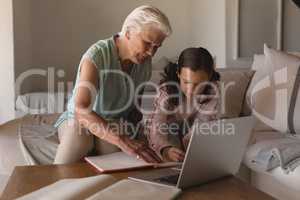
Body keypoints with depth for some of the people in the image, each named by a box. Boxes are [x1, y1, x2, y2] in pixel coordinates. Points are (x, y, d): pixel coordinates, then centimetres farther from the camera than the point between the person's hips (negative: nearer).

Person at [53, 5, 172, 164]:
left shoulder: (145, 63, -6)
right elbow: (81, 110, -41)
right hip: (78, 120, -3)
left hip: (114, 125, 4)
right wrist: (122, 140, -54)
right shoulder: (96, 55, -27)